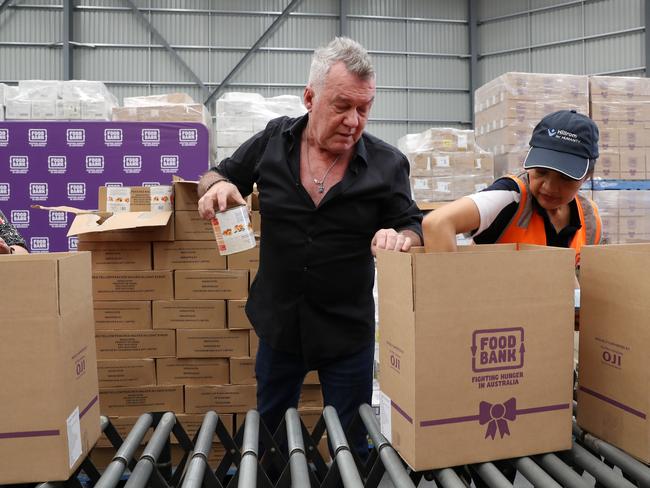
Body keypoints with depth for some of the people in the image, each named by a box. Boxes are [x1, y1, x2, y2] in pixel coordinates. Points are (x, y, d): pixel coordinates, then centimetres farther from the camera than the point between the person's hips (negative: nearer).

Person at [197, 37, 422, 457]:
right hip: (279, 322, 2)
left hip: (348, 331, -2)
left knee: (351, 444, 14)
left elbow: (414, 228, -3)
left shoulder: (387, 164, -10)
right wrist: (218, 186, -17)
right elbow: (218, 176, 7)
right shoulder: (273, 140, -5)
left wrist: (400, 237, -27)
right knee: (268, 430, 23)